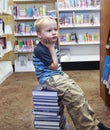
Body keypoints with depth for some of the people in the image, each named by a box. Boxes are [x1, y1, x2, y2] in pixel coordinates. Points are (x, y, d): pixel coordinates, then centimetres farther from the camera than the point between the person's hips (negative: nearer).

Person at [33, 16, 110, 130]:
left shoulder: (53, 44, 8)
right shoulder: (39, 50, -20)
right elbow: (54, 66, -20)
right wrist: (51, 48, -18)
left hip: (58, 74, 9)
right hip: (48, 79, -9)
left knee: (79, 93, 1)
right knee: (75, 95, -19)